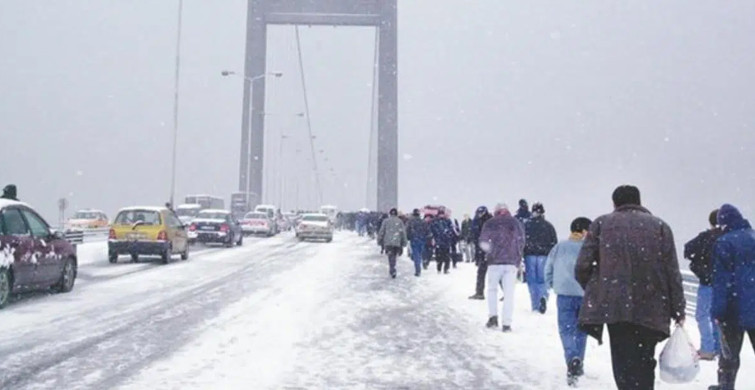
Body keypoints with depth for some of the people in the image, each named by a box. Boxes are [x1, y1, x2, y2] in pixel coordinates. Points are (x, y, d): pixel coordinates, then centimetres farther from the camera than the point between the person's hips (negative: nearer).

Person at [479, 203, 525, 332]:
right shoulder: (516, 223, 11)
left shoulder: (490, 223, 4)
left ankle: (493, 316, 2)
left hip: (495, 261, -1)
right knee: (509, 292, 3)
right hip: (512, 262, 1)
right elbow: (521, 243, 11)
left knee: (492, 288, 15)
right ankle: (506, 323, -1)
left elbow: (483, 242, 1)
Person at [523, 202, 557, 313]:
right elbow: (554, 243, 5)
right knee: (542, 280, 7)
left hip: (530, 255, 0)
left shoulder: (526, 225, 2)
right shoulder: (548, 226, 5)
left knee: (532, 281, 7)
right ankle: (543, 297, -22)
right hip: (544, 256, 1)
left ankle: (535, 307, 4)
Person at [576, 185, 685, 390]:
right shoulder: (659, 226, 11)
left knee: (625, 367, -3)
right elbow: (672, 273, 5)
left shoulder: (601, 224, 8)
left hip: (615, 308, -2)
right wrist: (678, 310, 9)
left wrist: (596, 292, 19)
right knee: (644, 365, 17)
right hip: (650, 311, 2)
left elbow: (583, 267, 1)